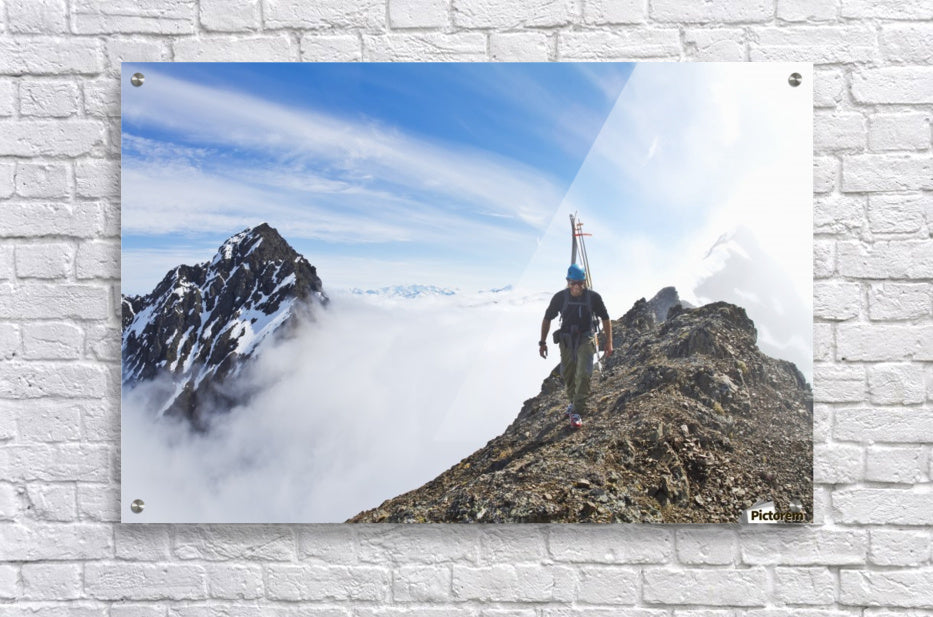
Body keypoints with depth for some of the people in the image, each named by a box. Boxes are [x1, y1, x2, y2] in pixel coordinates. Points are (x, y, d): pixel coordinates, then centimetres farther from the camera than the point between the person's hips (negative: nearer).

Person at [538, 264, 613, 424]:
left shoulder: (593, 297, -12)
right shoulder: (560, 297, -9)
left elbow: (605, 319, 2)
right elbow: (547, 319, 4)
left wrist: (609, 342, 0)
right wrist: (542, 342, 3)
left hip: (586, 339, -2)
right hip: (566, 339, 2)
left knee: (583, 374, -17)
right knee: (567, 375, 12)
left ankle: (576, 411, -13)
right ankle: (574, 401, 38)